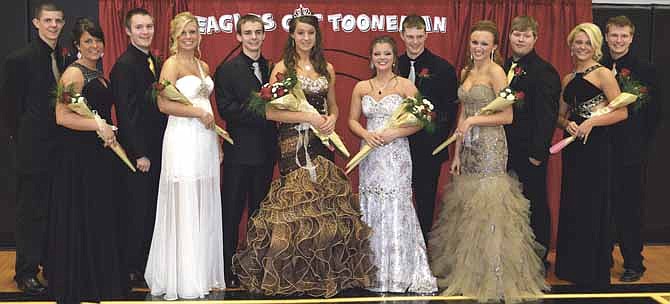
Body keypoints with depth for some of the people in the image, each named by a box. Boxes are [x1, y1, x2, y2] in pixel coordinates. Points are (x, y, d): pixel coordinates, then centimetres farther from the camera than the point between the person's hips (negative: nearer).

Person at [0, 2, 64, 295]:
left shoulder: (66, 59, 8)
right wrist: (25, 141, -3)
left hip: (61, 148, 6)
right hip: (34, 149, -5)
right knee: (30, 211, 2)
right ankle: (26, 272, 11)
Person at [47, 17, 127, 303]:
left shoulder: (100, 75, 15)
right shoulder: (73, 73, -11)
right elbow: (62, 116, -21)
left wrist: (109, 134, 9)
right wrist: (99, 126, -20)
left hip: (102, 156, 8)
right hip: (80, 159, -8)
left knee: (103, 220, 13)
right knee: (81, 222, 0)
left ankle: (103, 278, 24)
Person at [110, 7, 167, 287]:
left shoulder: (155, 63, 13)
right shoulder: (124, 65, -12)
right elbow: (125, 113, -16)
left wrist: (162, 147, 11)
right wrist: (139, 154, -18)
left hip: (156, 149, 8)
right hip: (138, 151, -8)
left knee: (152, 209, 12)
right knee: (137, 211, 0)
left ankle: (148, 264, 22)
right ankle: (133, 271, 10)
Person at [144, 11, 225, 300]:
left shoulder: (203, 66, 17)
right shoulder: (172, 64, -5)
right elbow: (164, 104, -16)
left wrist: (218, 143, 17)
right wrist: (199, 113, -11)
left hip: (205, 142, 7)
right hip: (182, 140, -7)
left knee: (205, 209, 9)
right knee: (183, 208, -4)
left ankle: (203, 273, 17)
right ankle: (182, 279, 4)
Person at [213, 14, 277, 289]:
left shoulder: (272, 68, 12)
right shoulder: (227, 70, -3)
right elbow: (226, 108, -12)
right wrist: (261, 113, -20)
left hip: (266, 151, 5)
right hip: (239, 151, -5)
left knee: (260, 211, 12)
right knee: (231, 213, 1)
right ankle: (227, 271, 8)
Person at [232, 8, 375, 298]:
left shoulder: (327, 68, 12)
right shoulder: (282, 67, -1)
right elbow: (271, 112, -8)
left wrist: (331, 119, -3)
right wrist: (308, 117, -16)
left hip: (321, 144, 4)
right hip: (293, 144, -4)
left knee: (326, 205, 2)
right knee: (297, 204, -4)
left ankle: (325, 272, 14)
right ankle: (295, 275, 9)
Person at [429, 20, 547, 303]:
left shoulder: (495, 72, -8)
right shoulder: (466, 72, 14)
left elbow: (507, 116, -12)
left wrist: (473, 120, -15)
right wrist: (457, 153, 11)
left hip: (490, 146, -7)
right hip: (468, 147, 7)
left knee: (488, 206, -5)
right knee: (467, 208, 9)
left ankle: (494, 276, 3)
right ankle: (467, 271, 19)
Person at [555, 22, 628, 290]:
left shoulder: (603, 74, -6)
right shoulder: (568, 79, 13)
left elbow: (622, 112, -12)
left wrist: (591, 121, -19)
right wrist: (568, 124, -3)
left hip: (596, 147, -6)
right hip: (572, 147, 6)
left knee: (593, 206, -2)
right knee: (572, 205, 10)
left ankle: (595, 273, 9)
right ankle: (571, 267, 21)